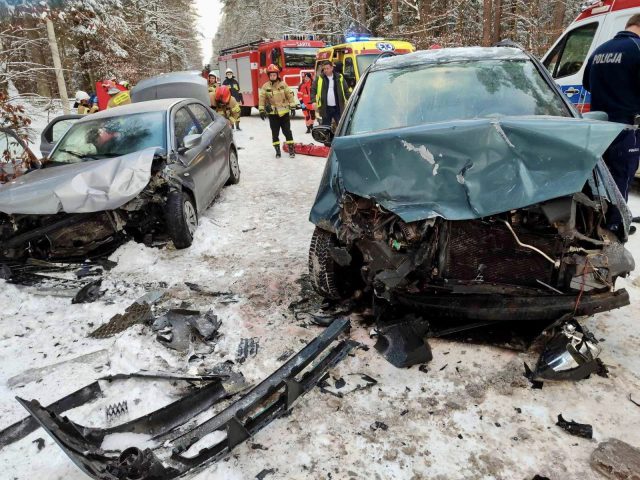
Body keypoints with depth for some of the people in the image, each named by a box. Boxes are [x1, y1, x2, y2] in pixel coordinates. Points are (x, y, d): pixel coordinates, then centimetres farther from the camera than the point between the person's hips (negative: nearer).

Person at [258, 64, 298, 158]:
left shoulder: (283, 84, -1)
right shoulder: (265, 86, 0)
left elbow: (290, 95, 1)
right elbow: (262, 99, 0)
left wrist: (293, 106, -4)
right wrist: (261, 110, -5)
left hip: (284, 112, -1)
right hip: (272, 114, 1)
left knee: (287, 131, 4)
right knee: (275, 133, 6)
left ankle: (291, 149, 12)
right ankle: (277, 151, 15)